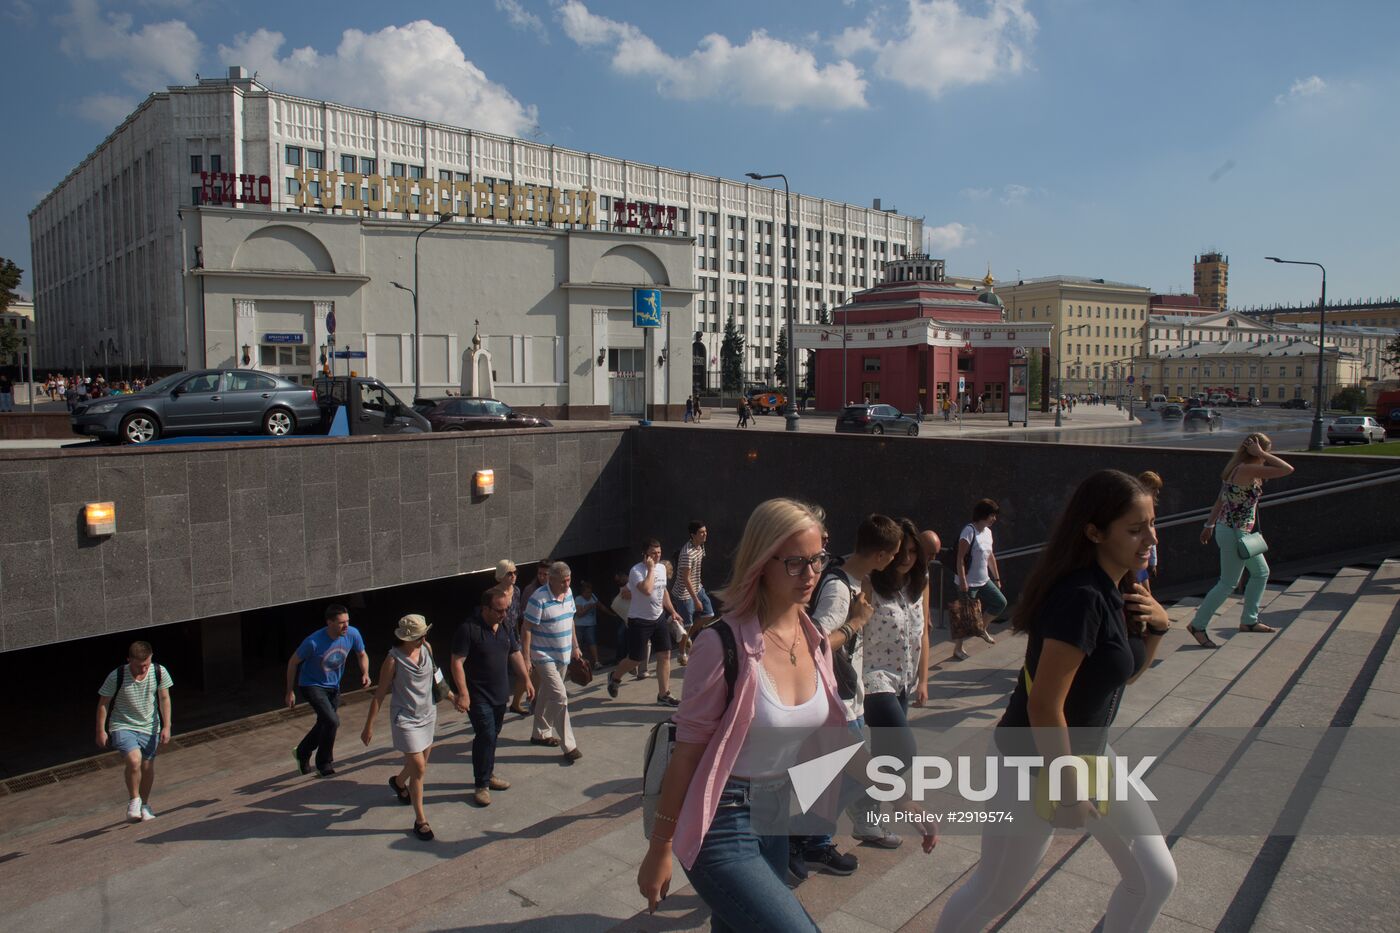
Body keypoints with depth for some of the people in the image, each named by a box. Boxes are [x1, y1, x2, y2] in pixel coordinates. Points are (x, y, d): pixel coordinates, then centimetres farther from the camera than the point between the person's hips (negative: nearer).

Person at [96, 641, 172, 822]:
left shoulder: (159, 672, -12)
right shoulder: (116, 677, -19)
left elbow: (164, 699, 0)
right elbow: (103, 703, -5)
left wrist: (166, 727, -3)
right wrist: (101, 731, -3)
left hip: (150, 727, 3)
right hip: (122, 727, -3)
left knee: (148, 766, 8)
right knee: (134, 760, -25)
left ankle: (145, 804, 32)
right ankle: (134, 800, -2)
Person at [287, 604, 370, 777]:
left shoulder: (352, 634, -19)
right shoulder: (314, 642, -30)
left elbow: (362, 655, 1)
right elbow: (293, 662, -13)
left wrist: (365, 673, -18)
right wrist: (290, 692, -7)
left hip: (333, 686, 6)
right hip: (311, 685, -6)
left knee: (324, 724, 18)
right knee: (332, 721, -20)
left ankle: (302, 753, 47)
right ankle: (324, 764, 2)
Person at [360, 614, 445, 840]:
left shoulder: (426, 648, -5)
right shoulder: (393, 659, -20)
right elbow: (379, 694, -11)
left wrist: (450, 695, 23)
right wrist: (369, 726, -7)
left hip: (428, 714, 6)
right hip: (405, 718, -6)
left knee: (420, 764, 20)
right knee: (419, 769, -7)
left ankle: (398, 782, 53)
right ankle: (420, 820, 7)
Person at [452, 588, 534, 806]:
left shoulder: (505, 627, 5)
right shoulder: (468, 629, -18)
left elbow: (515, 654, 16)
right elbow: (457, 662, -19)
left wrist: (526, 680, 12)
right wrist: (463, 694, -24)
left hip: (500, 694, 7)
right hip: (478, 696, -7)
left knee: (492, 736, 17)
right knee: (486, 736, -9)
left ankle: (488, 775, 32)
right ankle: (482, 786, 2)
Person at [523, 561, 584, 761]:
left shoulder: (568, 593, 2)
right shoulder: (539, 599, -21)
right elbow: (527, 629, -18)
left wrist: (575, 647, 17)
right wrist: (526, 659, -19)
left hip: (563, 655, 8)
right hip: (544, 656, -7)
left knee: (547, 695, 20)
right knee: (560, 697, -13)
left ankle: (540, 733, 36)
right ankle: (569, 746, -8)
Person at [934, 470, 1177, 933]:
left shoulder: (1112, 592, -1)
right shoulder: (1081, 599, -29)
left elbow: (1124, 673, 13)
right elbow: (1043, 707, -28)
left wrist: (1158, 627, -5)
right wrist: (1067, 794, -18)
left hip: (1088, 753, 9)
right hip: (1035, 762, -9)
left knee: (1155, 878, 15)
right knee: (994, 893, 8)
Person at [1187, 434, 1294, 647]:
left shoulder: (1236, 468, 8)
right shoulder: (1247, 470, -21)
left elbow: (1221, 499, 14)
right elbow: (1287, 469, -25)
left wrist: (1210, 525, 20)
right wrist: (1262, 454, -17)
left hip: (1238, 532, 10)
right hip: (1235, 533, -10)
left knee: (1261, 572, 22)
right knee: (1228, 584, 0)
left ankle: (1249, 621, 32)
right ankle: (1198, 625, 5)